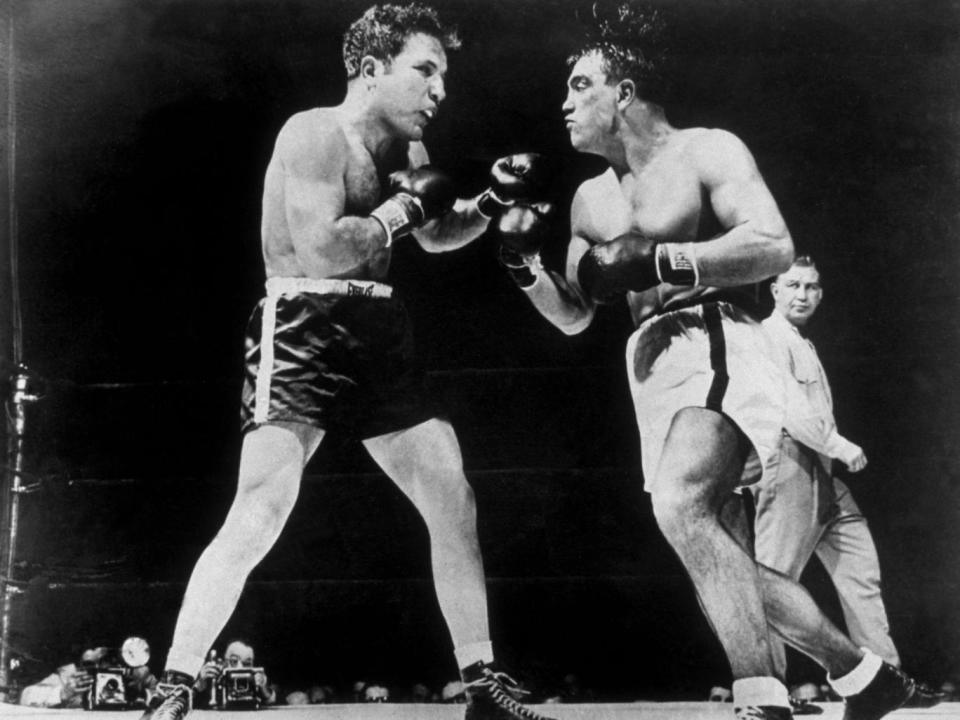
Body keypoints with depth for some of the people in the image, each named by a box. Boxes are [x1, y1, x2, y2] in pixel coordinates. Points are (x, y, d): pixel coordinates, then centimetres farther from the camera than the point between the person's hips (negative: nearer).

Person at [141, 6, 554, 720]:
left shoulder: (408, 148, 14)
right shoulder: (314, 135, -11)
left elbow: (438, 237, 26)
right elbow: (321, 250, -23)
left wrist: (492, 201, 8)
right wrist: (406, 207, -12)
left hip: (380, 339, 8)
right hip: (302, 334, -8)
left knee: (453, 500, 5)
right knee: (260, 514, -17)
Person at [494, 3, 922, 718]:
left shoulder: (707, 151, -2)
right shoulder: (592, 199, 19)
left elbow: (775, 246, -16)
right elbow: (572, 316, 23)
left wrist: (654, 260, -20)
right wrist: (524, 261, 4)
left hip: (720, 351, -8)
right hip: (653, 369, 8)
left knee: (681, 504, -35)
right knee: (726, 568, 10)